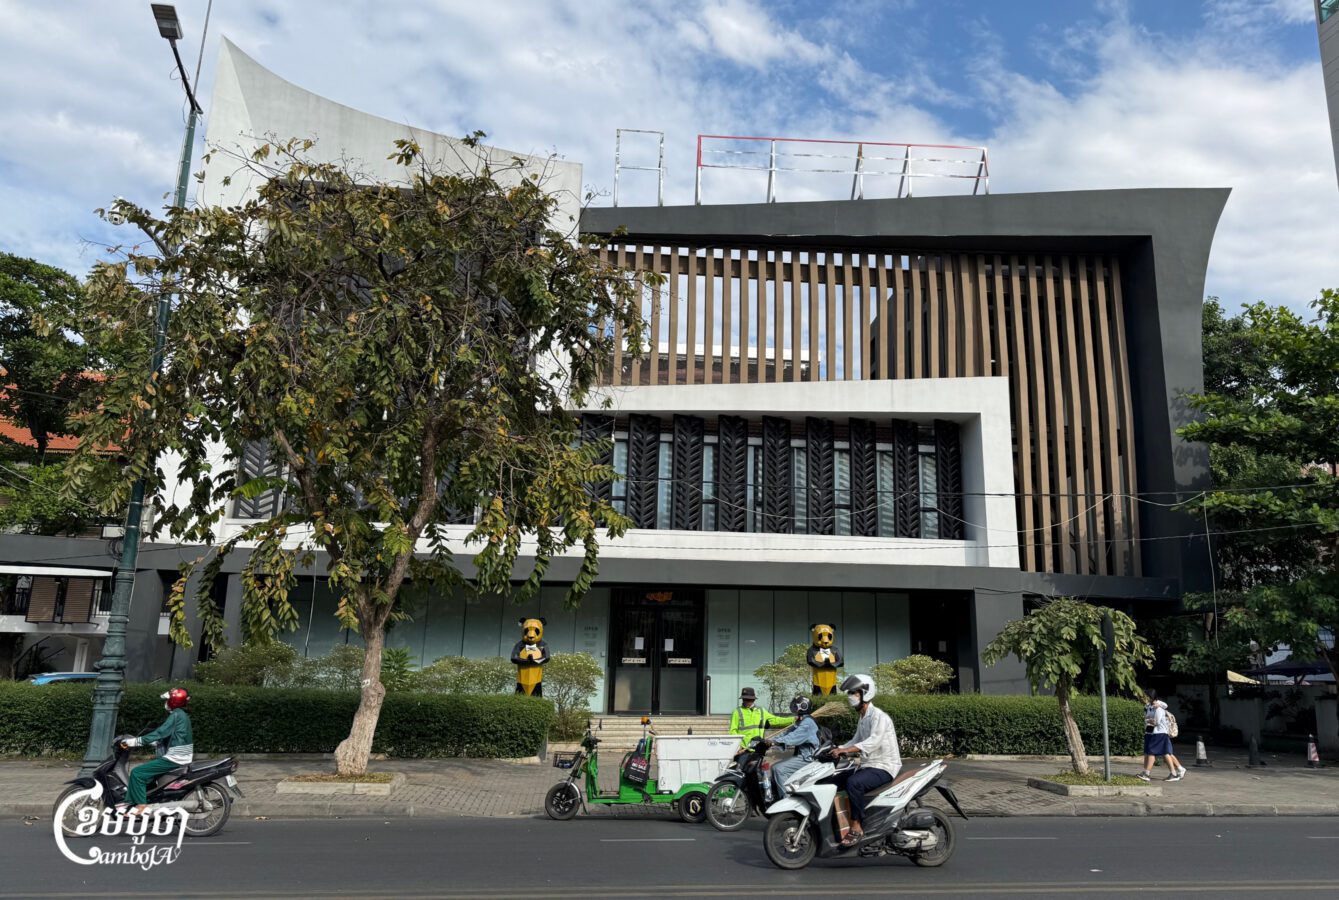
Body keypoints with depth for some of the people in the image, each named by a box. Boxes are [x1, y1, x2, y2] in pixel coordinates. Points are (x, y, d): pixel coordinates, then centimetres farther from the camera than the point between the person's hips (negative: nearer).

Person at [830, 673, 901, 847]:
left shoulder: (879, 716, -15)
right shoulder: (863, 718, 17)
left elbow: (874, 741, -31)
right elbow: (856, 741, 19)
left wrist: (845, 750, -39)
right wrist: (836, 750, 1)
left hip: (884, 767, -10)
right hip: (868, 765, 10)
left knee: (853, 782, -34)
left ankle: (857, 827, -25)